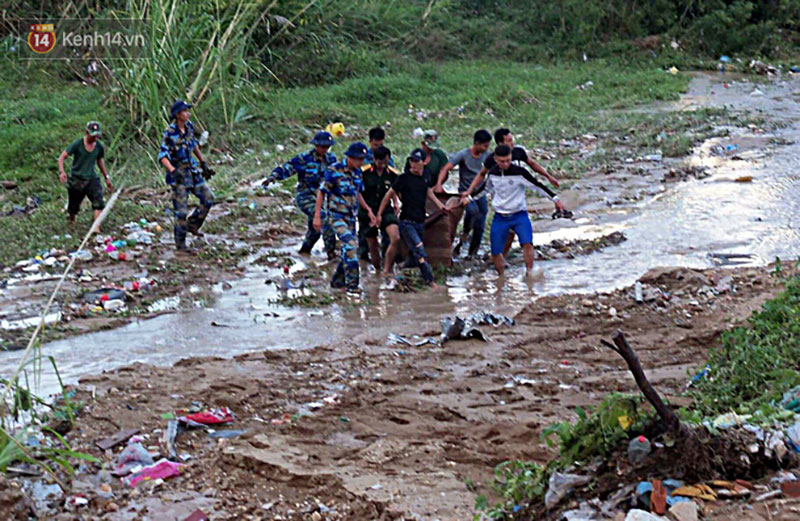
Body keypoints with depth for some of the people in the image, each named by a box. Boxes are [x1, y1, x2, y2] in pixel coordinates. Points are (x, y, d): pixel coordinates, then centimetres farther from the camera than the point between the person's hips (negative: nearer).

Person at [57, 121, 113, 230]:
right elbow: (62, 157, -13)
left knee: (99, 204, -19)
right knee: (73, 207, 9)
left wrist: (106, 178, 21)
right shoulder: (77, 144, -12)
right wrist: (61, 171, -30)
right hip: (76, 179, -3)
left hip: (91, 179, 3)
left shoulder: (99, 146, 0)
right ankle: (70, 220, 42)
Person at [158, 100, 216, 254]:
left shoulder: (189, 126, 3)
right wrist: (172, 171, -42)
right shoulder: (169, 134, -19)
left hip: (193, 171, 7)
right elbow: (163, 156, -26)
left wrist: (203, 163, 25)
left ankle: (192, 224, 23)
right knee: (181, 211, -3)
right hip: (179, 176, -7)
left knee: (208, 198, 3)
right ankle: (180, 246, 7)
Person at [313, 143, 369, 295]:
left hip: (351, 216, 7)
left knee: (348, 248, 9)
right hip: (337, 216, -7)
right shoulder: (334, 171, -15)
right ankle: (352, 283, -18)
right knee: (350, 245, -21)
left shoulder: (357, 172, 6)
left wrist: (368, 210, 13)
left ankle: (338, 280, 25)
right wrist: (317, 216, -13)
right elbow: (321, 192, -10)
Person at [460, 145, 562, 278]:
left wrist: (555, 199, -12)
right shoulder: (493, 172, 1)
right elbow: (485, 186, 22)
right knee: (495, 252, 3)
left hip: (519, 215, -4)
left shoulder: (519, 172, -13)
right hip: (500, 217, 4)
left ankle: (529, 272, -18)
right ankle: (502, 276, 23)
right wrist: (469, 197, 30)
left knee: (527, 243, -27)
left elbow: (538, 186, -9)